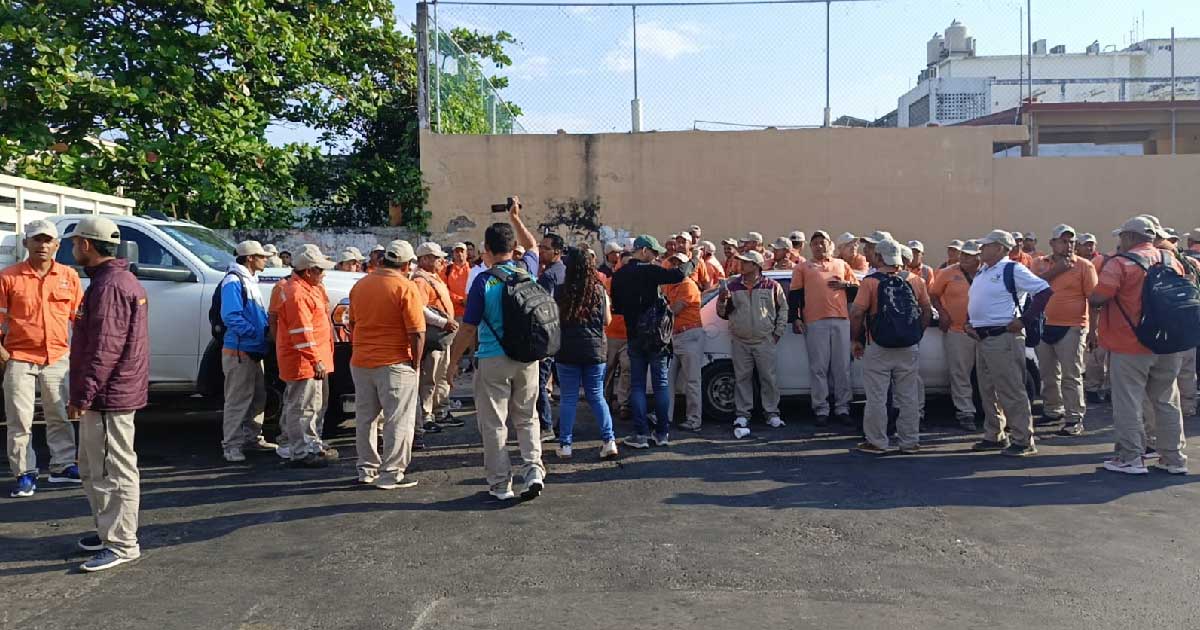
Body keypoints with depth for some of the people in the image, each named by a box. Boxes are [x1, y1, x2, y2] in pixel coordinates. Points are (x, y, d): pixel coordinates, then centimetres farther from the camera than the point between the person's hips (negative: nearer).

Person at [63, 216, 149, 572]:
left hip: (107, 396, -11)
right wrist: (85, 394, 22)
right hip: (108, 395, 11)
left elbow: (104, 349, -24)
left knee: (114, 472, -4)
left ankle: (122, 545, 3)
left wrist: (82, 396, -21)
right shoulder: (122, 280, 16)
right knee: (93, 470, 21)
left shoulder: (109, 286, -18)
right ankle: (108, 530, 31)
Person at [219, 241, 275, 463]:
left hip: (255, 350, 10)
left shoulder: (250, 281, 19)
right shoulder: (233, 281, -12)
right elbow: (231, 317, -21)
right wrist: (255, 332, -22)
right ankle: (231, 445, 0)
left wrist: (266, 328, 9)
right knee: (237, 400, -6)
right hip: (239, 351, -10)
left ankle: (252, 438, 28)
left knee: (258, 398, 16)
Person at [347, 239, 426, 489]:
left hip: (360, 362, 7)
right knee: (399, 420, 3)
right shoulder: (406, 287, -13)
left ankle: (367, 468, 25)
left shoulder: (359, 285, 8)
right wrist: (416, 363, -6)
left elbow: (353, 324, 16)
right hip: (394, 364, -6)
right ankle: (391, 473, 5)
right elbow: (417, 333, -16)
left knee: (365, 417, 17)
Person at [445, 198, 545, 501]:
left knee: (494, 424, 7)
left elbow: (468, 328, -9)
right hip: (528, 358, 4)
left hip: (493, 360, -4)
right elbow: (532, 245, 25)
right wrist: (515, 218, 34)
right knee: (527, 419, 17)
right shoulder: (527, 270, 1)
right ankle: (533, 468, 3)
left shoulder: (483, 281, -12)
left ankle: (500, 484, 13)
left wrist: (453, 361, 2)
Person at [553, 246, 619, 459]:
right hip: (595, 349, 2)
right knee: (597, 396, 11)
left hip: (568, 351, -2)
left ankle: (565, 444, 9)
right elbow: (607, 320, 7)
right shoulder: (600, 290, -1)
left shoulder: (561, 291, -8)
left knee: (568, 398, 6)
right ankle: (609, 440, 4)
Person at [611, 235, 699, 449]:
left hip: (634, 337, 4)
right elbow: (678, 275, -23)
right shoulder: (649, 271, -12)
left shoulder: (618, 276, 6)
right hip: (656, 335, -4)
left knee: (637, 385, 7)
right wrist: (692, 262, -6)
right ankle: (662, 433, 9)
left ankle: (641, 434, 3)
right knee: (661, 384, 5)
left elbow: (617, 308, 13)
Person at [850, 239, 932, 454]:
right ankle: (910, 442, 19)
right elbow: (927, 312, 9)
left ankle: (877, 442, 11)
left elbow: (856, 314, -14)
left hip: (878, 349, -4)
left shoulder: (871, 281, -9)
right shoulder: (915, 280, 5)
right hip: (908, 349, 4)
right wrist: (917, 335, 18)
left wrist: (856, 340, -3)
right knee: (908, 396, 12)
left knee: (876, 397, 5)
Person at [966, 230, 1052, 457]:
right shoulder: (981, 272, 17)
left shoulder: (1013, 270, -9)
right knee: (988, 391, 15)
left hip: (1003, 338, -9)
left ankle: (1023, 441, 1)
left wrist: (1024, 320, -17)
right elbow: (973, 301, 29)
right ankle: (994, 436, 25)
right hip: (981, 338, 9)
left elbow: (1044, 291, -15)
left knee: (1011, 392, -6)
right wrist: (968, 322, 13)